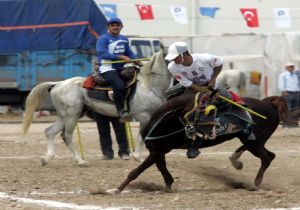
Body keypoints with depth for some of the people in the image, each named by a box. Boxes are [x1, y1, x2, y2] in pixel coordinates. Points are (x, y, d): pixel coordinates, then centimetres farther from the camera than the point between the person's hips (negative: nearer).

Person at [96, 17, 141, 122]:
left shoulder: (124, 39, 17)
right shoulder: (103, 39, -5)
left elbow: (129, 53, 17)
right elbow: (103, 54, -18)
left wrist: (138, 61, -4)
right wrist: (121, 57, -24)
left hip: (121, 68, 8)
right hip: (107, 69, -8)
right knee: (119, 86, -32)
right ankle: (121, 110, -24)